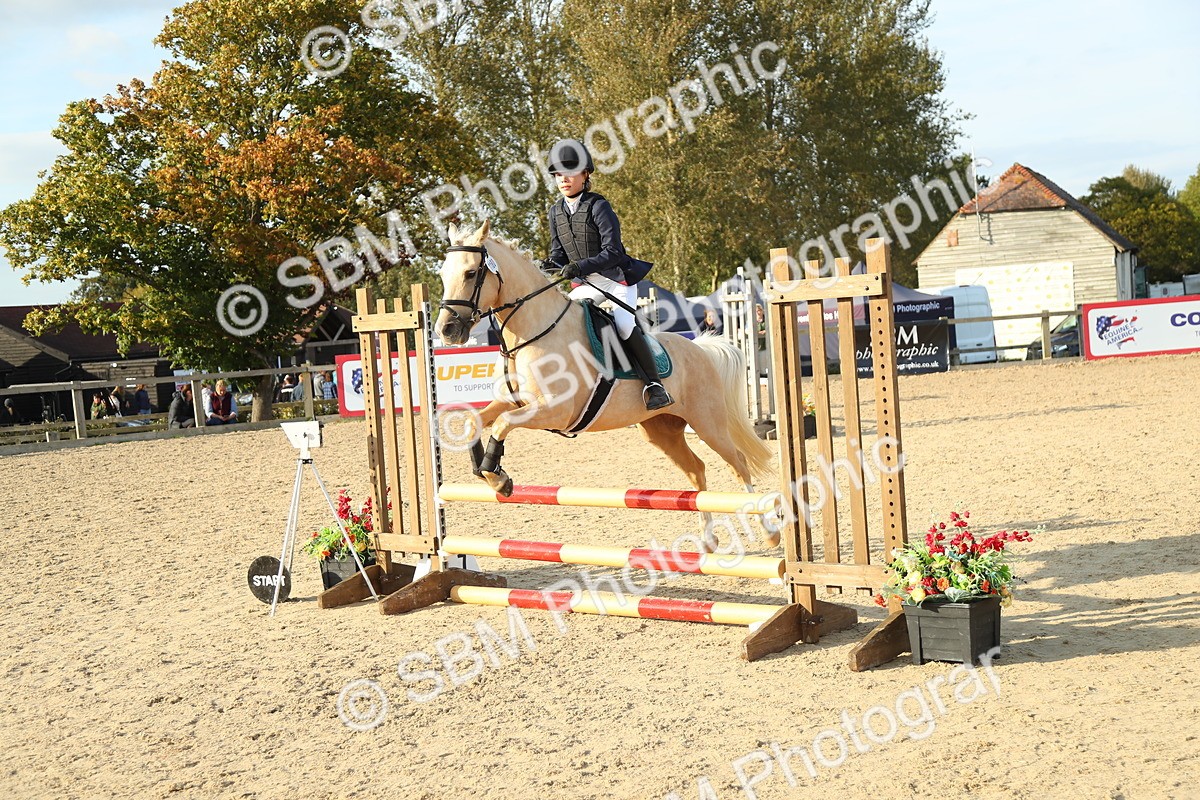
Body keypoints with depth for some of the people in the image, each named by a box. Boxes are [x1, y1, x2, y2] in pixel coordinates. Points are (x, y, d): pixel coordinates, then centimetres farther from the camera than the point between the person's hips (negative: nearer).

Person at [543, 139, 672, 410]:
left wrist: (581, 266, -33)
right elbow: (559, 253, 11)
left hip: (617, 279, -7)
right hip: (586, 285, 7)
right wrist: (550, 265, -12)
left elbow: (612, 252, -21)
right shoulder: (556, 211, 5)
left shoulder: (598, 207, -15)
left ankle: (654, 384, -19)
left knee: (624, 325, -26)